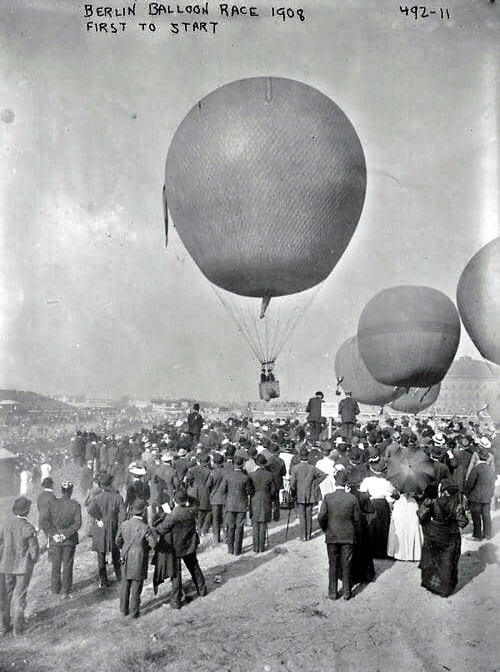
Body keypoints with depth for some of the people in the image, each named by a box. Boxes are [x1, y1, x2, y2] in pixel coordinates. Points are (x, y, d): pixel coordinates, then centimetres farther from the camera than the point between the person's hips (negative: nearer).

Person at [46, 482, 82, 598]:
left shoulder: (53, 503, -4)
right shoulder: (75, 505, -11)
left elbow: (47, 521, -6)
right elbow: (78, 523, -14)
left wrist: (54, 534, -7)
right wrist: (66, 534, -11)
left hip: (55, 539, 2)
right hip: (70, 540, -2)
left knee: (56, 565, 16)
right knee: (67, 565, 10)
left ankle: (55, 589, 26)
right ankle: (65, 592, 14)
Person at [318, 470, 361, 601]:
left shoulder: (328, 497, -11)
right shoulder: (352, 498, -10)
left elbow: (321, 517, -14)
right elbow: (357, 518, -4)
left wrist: (325, 529, 4)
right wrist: (353, 531, 12)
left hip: (331, 536, 0)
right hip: (348, 536, 0)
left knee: (333, 565, 11)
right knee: (346, 565, 11)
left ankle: (333, 593, 18)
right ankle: (347, 592, 20)